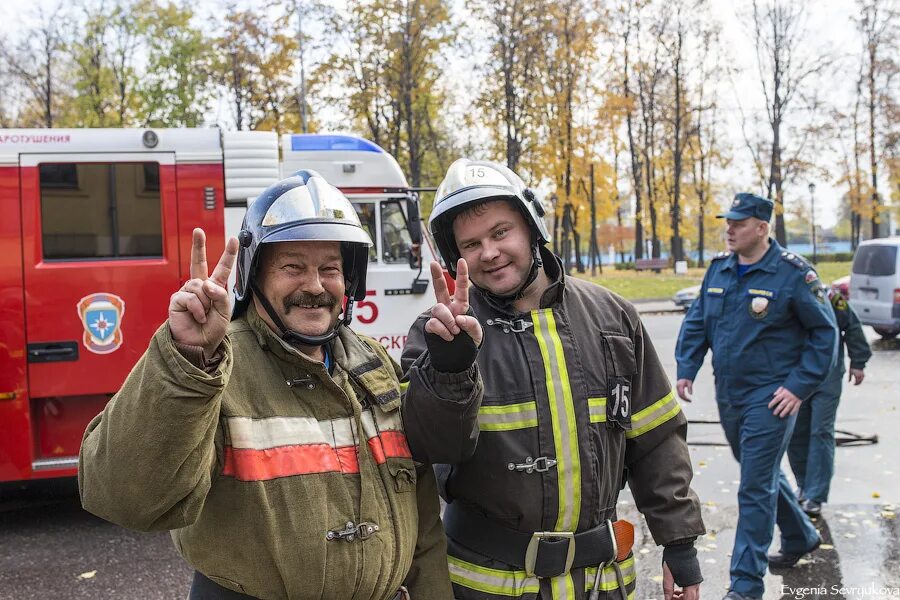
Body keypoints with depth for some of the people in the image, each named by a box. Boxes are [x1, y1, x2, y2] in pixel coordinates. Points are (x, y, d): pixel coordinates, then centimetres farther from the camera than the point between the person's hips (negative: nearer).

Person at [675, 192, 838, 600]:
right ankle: (801, 537, 46)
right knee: (763, 474, 22)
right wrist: (686, 369, 2)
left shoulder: (793, 273, -12)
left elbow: (824, 331, -8)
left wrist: (800, 386, -13)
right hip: (728, 394, 7)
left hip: (770, 397, -7)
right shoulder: (718, 268, 5)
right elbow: (696, 322, 13)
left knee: (755, 489, -5)